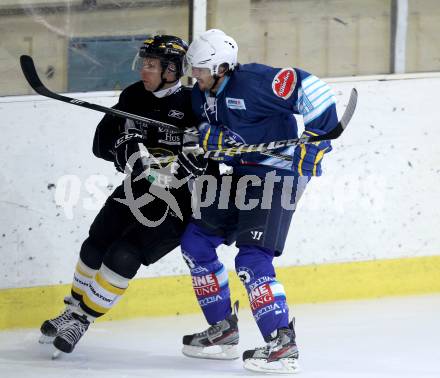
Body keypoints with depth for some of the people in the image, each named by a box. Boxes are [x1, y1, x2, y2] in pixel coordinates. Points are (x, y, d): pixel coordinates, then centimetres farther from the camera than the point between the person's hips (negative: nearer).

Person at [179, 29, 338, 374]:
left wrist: (317, 138, -24)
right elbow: (212, 138, 6)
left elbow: (312, 90, -24)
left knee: (252, 260, -19)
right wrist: (206, 136, -17)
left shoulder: (252, 81, -22)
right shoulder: (203, 94, 6)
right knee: (196, 241, 11)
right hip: (242, 173, 10)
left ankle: (283, 346, -16)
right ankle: (224, 331, 19)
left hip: (278, 174, -10)